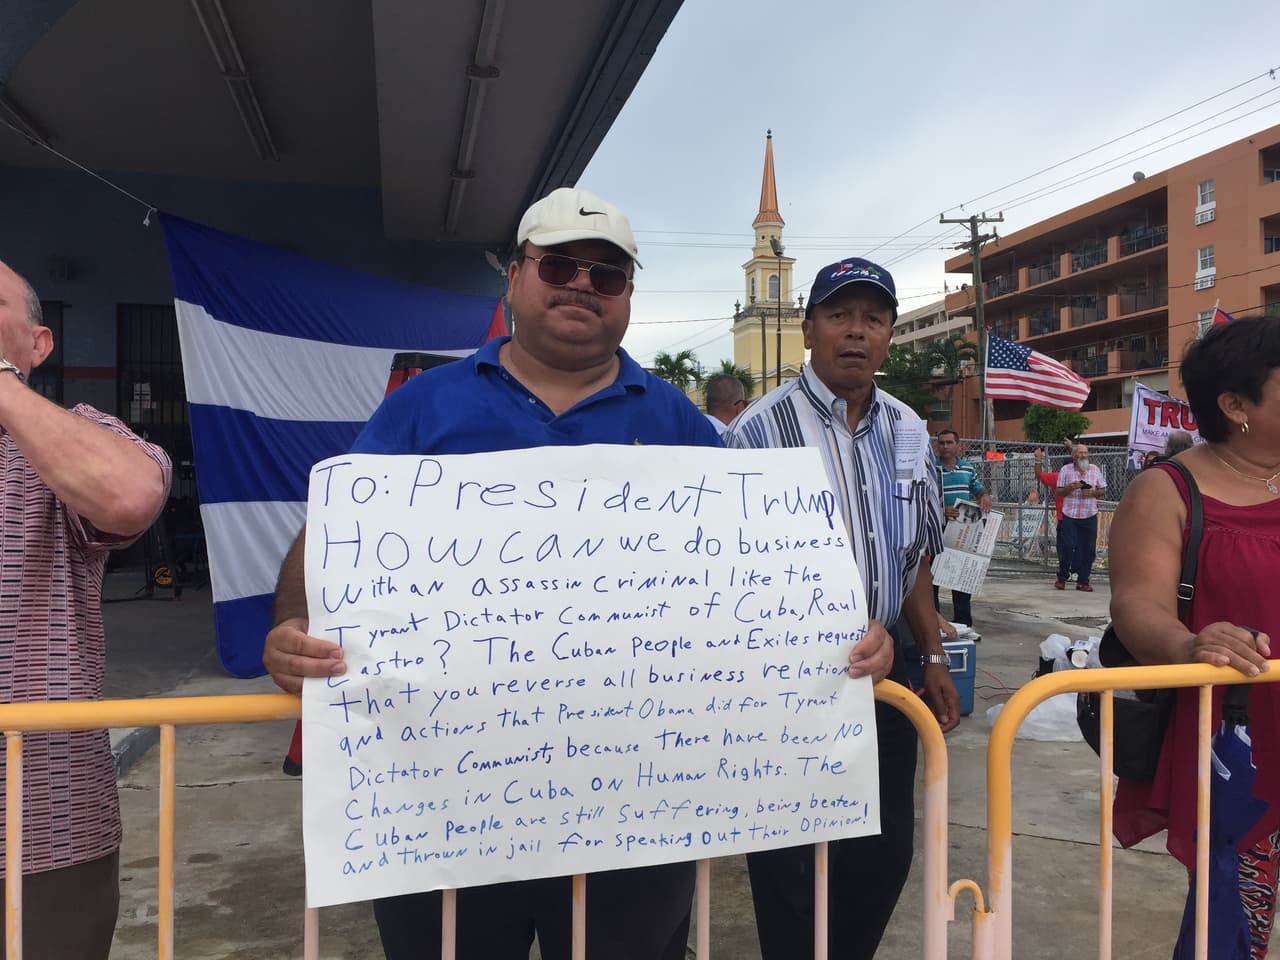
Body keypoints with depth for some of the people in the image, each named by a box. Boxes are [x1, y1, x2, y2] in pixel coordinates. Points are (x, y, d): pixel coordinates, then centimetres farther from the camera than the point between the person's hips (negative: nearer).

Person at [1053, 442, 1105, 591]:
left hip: (1090, 515, 2)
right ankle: (1061, 579, 9)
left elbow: (1102, 490, 13)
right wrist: (1070, 487, -14)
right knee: (1067, 547, -6)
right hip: (1069, 514, -2)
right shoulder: (1065, 470, 4)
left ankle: (1083, 581, 10)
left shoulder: (1095, 469, 10)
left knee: (1088, 549, 1)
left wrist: (1093, 492, -8)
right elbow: (1057, 492, 4)